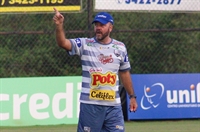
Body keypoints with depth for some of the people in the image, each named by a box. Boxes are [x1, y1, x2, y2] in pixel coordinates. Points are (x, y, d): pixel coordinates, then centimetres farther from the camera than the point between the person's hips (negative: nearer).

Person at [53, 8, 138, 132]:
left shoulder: (120, 47, 8)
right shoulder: (85, 44, -1)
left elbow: (124, 73, 18)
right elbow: (63, 43, -17)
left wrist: (132, 96, 18)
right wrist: (59, 25, -35)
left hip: (113, 105, 2)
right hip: (90, 105, -2)